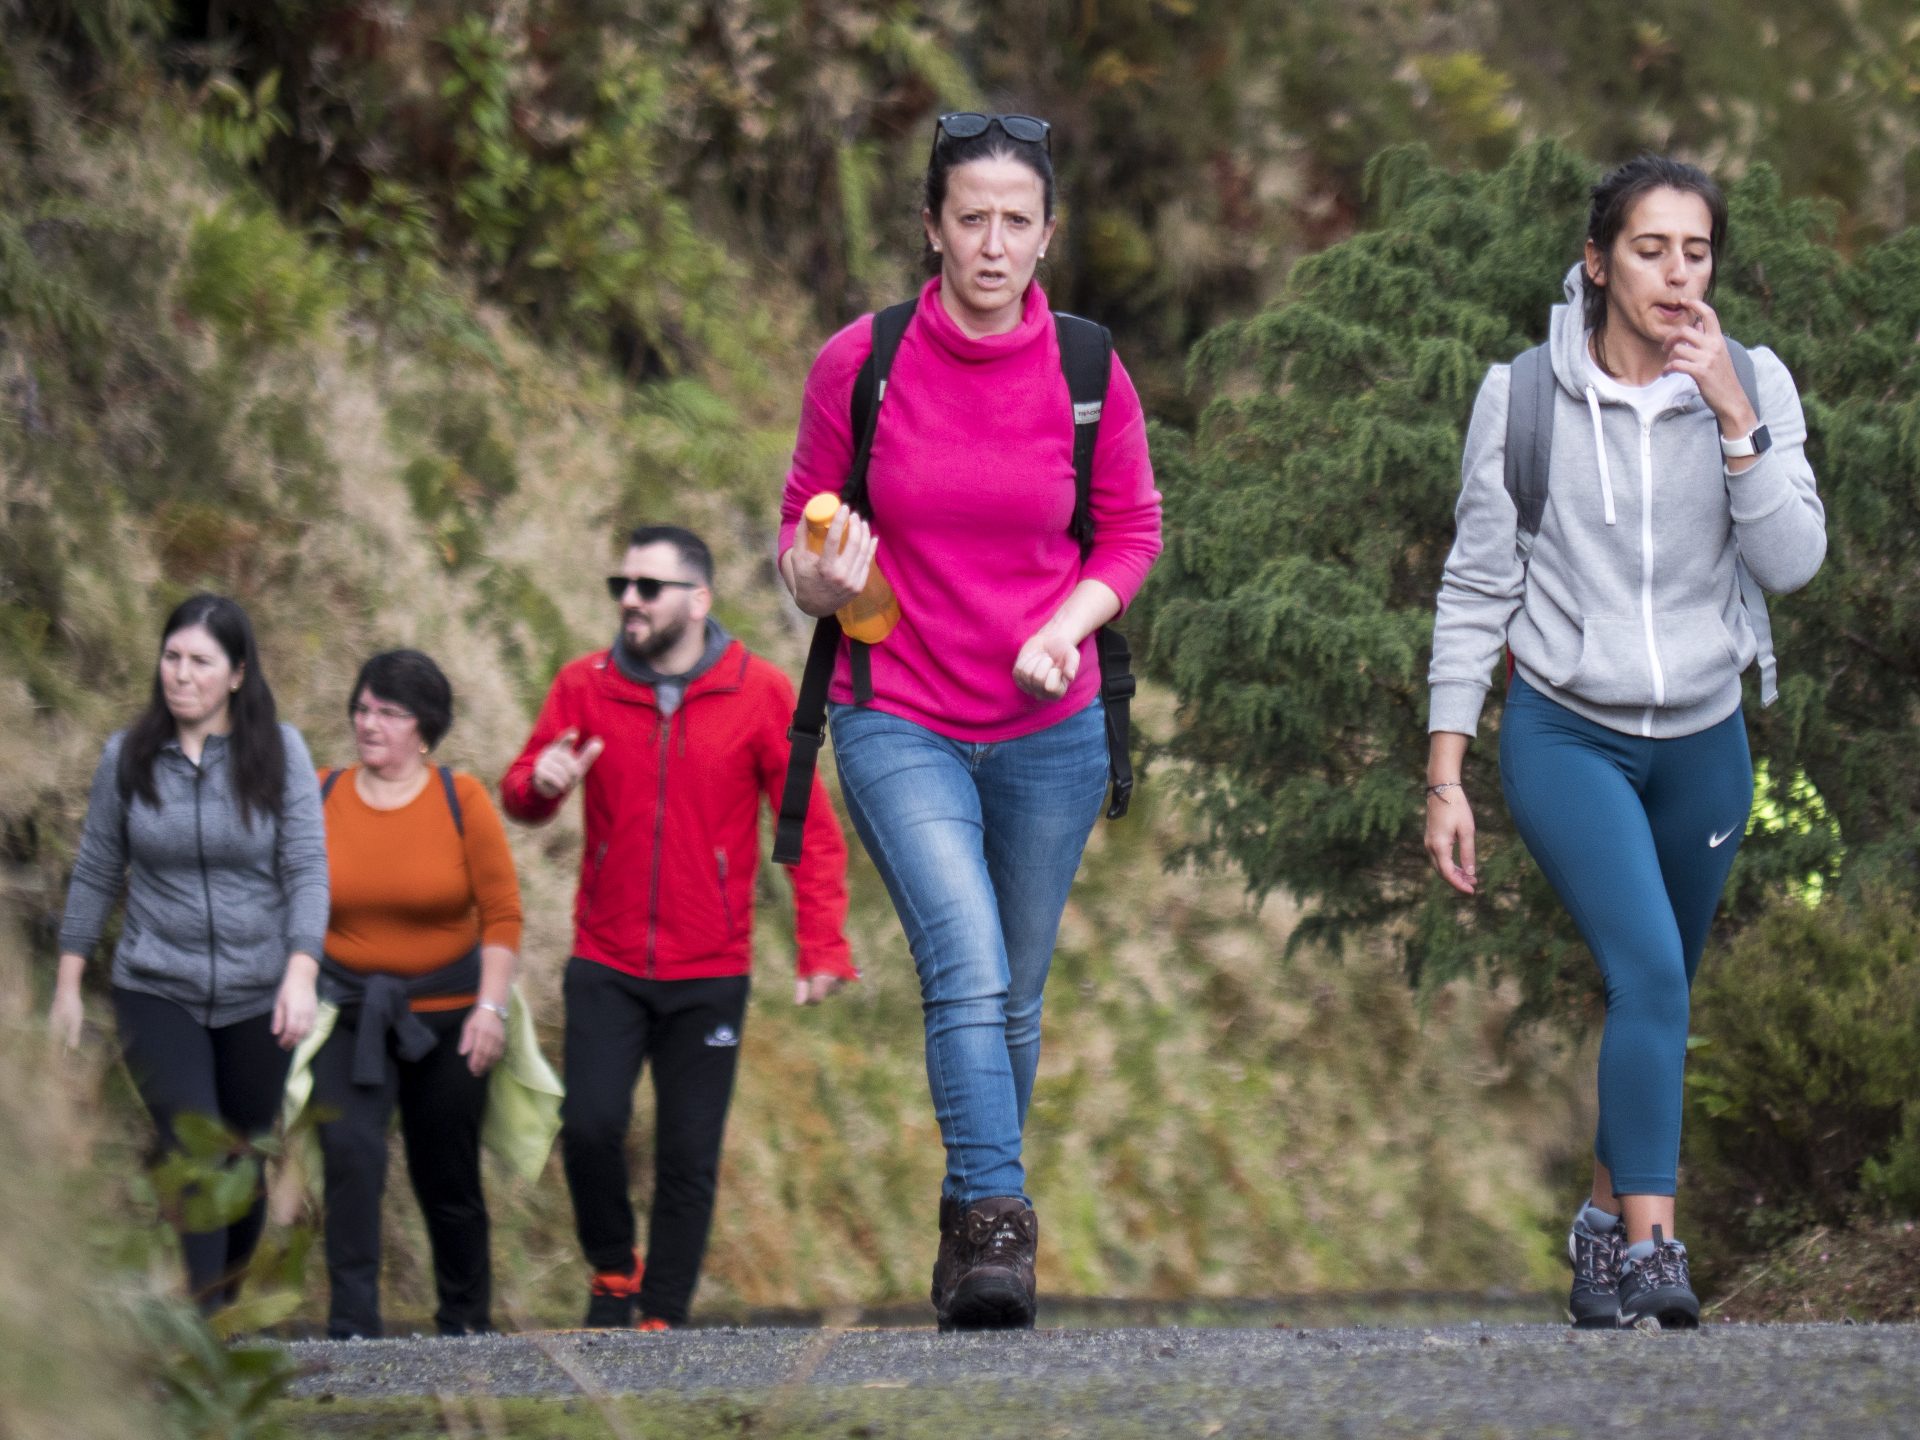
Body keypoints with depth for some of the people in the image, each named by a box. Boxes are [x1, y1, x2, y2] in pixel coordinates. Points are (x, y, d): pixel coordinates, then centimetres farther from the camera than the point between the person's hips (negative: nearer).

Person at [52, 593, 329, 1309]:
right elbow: (95, 874, 9)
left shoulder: (279, 752, -3)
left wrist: (301, 973, -20)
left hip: (257, 998, 1)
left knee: (246, 1166, 9)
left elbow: (307, 870, -7)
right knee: (194, 1155, -17)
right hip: (157, 993, -1)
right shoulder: (128, 757, 0)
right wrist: (68, 984, 9)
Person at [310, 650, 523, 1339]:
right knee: (350, 1152, -19)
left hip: (445, 1014, 0)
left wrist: (490, 1005, -11)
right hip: (348, 1011, 0)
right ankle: (352, 1326, -18)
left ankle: (466, 1320, 29)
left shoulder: (460, 800, -5)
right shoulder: (321, 798, -1)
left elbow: (502, 913, -4)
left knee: (447, 1176, 9)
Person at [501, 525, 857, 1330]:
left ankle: (663, 1319, 10)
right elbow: (519, 796, 9)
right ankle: (612, 1270, 12)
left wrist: (821, 949, -10)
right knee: (590, 1126, -14)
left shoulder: (759, 695, -2)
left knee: (690, 1158, 0)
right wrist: (542, 784, -16)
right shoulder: (585, 687, 3)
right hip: (606, 968, 1)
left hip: (711, 975, -1)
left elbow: (813, 832, -1)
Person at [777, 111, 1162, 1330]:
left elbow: (1133, 531, 8)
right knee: (969, 968, -21)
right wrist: (822, 584, -18)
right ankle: (995, 1226, -24)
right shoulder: (860, 364, -7)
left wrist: (1067, 627, -10)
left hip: (1051, 729, 2)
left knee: (1013, 1000, 10)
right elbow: (805, 523, 5)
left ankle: (972, 1234, 24)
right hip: (899, 723, -2)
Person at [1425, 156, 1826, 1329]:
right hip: (1566, 734, -3)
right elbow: (1478, 585, -1)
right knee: (1649, 972, -20)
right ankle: (1650, 1247, -23)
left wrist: (1732, 417, -22)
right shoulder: (1524, 393, -6)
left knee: (1658, 990, 10)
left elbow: (1794, 561, -12)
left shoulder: (1751, 385, -2)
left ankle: (1612, 1215, 28)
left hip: (1703, 740, 3)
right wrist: (1446, 774, -3)